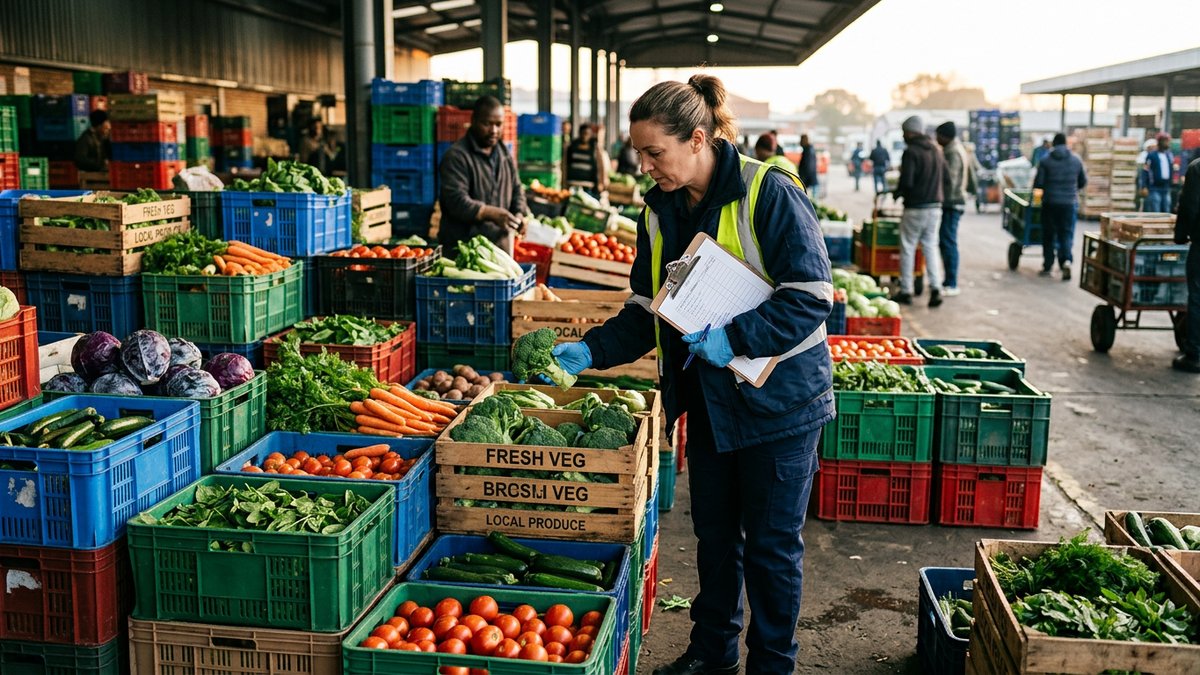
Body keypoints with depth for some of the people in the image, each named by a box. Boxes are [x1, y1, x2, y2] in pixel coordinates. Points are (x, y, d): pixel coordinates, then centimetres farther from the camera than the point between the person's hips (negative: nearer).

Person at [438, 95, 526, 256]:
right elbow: (457, 201, -19)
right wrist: (492, 214, -30)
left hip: (500, 245, 7)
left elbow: (516, 189, 23)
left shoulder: (505, 154, 15)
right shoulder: (456, 156, -9)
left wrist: (519, 214, 1)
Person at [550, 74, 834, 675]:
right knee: (713, 533, 18)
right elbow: (647, 311, 6)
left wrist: (733, 336, -27)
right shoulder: (660, 212, 3)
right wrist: (590, 351, -7)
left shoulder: (768, 192, -17)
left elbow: (811, 297, -20)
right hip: (708, 400, 6)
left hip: (778, 399, -6)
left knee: (772, 542, 6)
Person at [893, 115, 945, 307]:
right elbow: (945, 175, 15)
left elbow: (906, 181, -20)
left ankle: (906, 291, 10)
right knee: (931, 247, 11)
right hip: (935, 207, 6)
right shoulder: (936, 151, 10)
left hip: (915, 208, -6)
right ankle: (935, 288, 0)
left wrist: (897, 193, -2)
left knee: (908, 249, 5)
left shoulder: (911, 152, -13)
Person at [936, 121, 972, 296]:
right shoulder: (957, 150, 17)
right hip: (952, 203, 11)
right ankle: (949, 281, 20)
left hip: (952, 204, -11)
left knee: (948, 242, -9)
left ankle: (951, 285, -7)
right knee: (945, 242, 14)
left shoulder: (953, 153, -16)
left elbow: (949, 180, -22)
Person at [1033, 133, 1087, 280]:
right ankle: (1066, 260, -18)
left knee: (1049, 235, 9)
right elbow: (1083, 182, 10)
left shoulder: (1046, 160, -5)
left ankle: (1047, 266, 14)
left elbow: (1038, 183, -7)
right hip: (1069, 203, 1)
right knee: (1066, 234, 5)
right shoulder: (1076, 160, 3)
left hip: (1050, 203, -1)